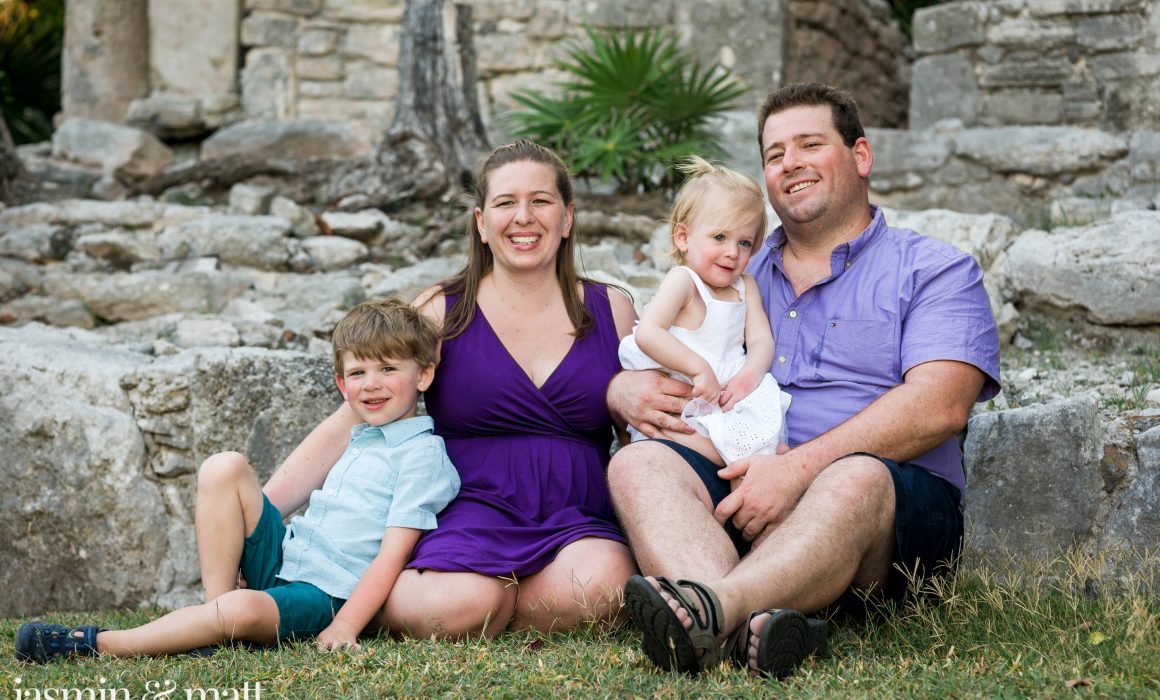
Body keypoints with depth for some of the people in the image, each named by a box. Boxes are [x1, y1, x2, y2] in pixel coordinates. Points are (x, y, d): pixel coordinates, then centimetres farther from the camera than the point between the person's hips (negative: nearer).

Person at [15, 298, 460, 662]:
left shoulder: (423, 454, -7)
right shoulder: (359, 441, 21)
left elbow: (394, 551, -15)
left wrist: (344, 626, -23)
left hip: (324, 593, -9)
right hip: (282, 556, 9)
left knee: (244, 611, -40)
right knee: (223, 469, -9)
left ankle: (96, 645, -30)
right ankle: (216, 603, -15)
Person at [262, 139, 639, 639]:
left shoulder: (611, 311, 12)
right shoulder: (441, 313, 6)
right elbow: (347, 426, 4)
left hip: (579, 523, 2)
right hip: (469, 517, -2)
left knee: (597, 585, -34)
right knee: (458, 605, -35)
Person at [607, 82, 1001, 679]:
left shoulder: (933, 270, 11)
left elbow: (939, 407, -8)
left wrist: (800, 466, -19)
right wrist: (628, 391, -4)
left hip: (901, 502, -3)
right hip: (740, 490, 4)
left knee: (856, 478, -37)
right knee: (638, 463, -25)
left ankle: (713, 608, -62)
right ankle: (748, 630, -52)